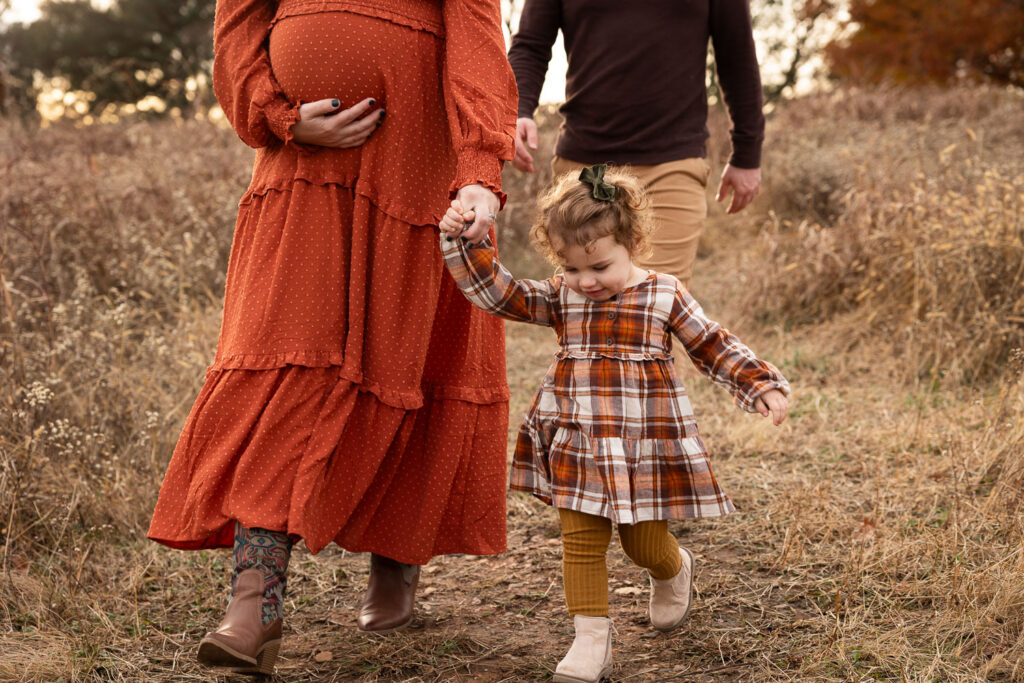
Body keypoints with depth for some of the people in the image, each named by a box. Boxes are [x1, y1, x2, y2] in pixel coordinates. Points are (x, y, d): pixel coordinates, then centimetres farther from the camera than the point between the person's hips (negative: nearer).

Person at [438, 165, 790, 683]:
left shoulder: (665, 297, -3)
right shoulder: (559, 299, 1)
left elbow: (715, 348, 2)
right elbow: (495, 292, -4)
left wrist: (762, 386, -7)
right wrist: (461, 240, -15)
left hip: (646, 447, -1)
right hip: (578, 447, 2)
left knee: (645, 544, 10)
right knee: (580, 542, -1)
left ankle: (673, 570, 45)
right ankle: (591, 640, 8)